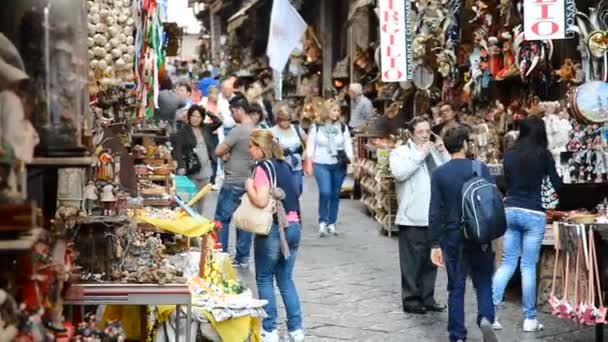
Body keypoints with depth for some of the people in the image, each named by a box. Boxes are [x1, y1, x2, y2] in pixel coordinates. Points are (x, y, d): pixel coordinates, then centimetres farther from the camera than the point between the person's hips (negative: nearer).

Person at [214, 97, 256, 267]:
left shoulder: (239, 130, -17)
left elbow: (219, 151, -16)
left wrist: (225, 155, 5)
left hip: (233, 182, -8)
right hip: (249, 181, 8)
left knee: (222, 218, 1)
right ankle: (243, 257, 13)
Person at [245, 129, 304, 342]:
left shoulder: (263, 167, -12)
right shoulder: (284, 166, 12)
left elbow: (261, 201, -23)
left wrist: (249, 187, -7)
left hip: (273, 230, -7)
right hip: (293, 227, 7)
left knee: (264, 279, 7)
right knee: (286, 280, 14)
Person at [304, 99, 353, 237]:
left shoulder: (343, 127, 7)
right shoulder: (316, 127, 2)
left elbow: (348, 146, 7)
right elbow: (310, 146, 5)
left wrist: (350, 160, -8)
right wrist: (309, 164, 0)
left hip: (339, 165, 2)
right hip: (321, 165, -2)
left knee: (335, 194, 7)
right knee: (325, 192, -16)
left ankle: (331, 223, 19)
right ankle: (322, 222, 0)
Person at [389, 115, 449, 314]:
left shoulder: (435, 151, 16)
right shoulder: (401, 152, -1)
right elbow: (399, 173, -21)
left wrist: (443, 152, -1)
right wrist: (420, 154, -16)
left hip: (435, 217, 6)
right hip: (413, 218, -6)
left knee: (431, 261, 12)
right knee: (412, 262, -1)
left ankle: (427, 298, 22)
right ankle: (411, 300, 8)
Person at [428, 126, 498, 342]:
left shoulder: (439, 174, -3)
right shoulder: (480, 168, -5)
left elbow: (435, 212, -5)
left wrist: (435, 244, -1)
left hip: (452, 237, 1)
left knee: (456, 288, 8)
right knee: (483, 281, 12)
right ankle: (486, 317, -13)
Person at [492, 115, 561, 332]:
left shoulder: (509, 154, 7)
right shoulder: (543, 154, -4)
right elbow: (557, 184, 4)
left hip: (510, 210, 4)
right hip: (533, 214, -4)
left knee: (507, 263, 10)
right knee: (528, 266, 1)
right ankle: (529, 319, 6)